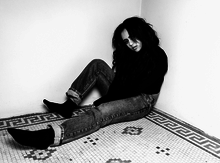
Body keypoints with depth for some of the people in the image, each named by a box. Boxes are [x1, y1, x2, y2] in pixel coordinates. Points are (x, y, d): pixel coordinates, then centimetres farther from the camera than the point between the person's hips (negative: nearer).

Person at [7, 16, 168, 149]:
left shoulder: (158, 56, -14)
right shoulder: (129, 53, 6)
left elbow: (139, 89, -20)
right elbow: (119, 82, -3)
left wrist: (101, 102, -20)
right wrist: (103, 101, -21)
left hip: (142, 102, -6)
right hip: (123, 95, 7)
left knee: (102, 112, -36)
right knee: (97, 65, -4)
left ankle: (49, 136, -49)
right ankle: (69, 105, -11)